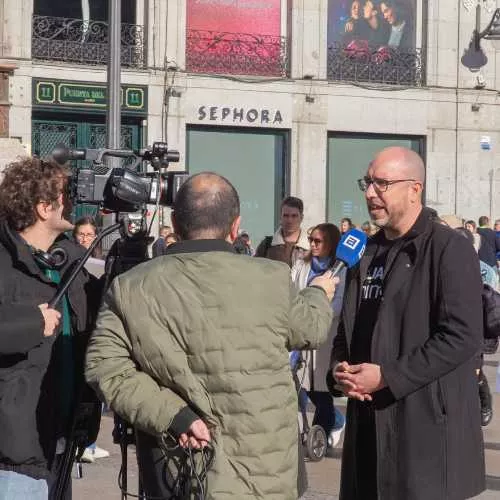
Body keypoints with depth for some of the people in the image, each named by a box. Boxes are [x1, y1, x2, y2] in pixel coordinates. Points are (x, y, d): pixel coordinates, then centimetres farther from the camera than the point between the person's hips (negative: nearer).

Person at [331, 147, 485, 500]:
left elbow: (463, 337, -17)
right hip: (370, 420, 7)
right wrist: (341, 366, 2)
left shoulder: (449, 249, -8)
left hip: (428, 422, -7)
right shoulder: (368, 252, 16)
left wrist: (387, 376, -17)